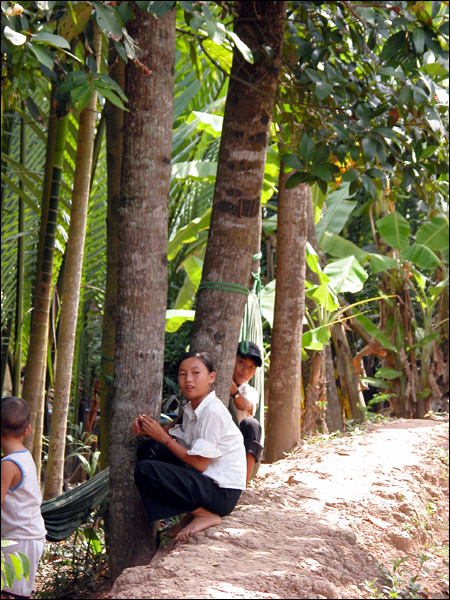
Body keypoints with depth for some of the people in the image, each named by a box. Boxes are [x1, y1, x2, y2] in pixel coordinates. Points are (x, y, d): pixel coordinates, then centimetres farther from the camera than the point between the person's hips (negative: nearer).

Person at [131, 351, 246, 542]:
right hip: (205, 481, 10)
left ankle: (205, 515, -9)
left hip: (222, 493, -10)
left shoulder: (213, 412, -17)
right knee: (148, 449, 11)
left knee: (145, 470, -20)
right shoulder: (191, 408, 11)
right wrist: (147, 429, -5)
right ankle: (192, 512, 5)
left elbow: (200, 464, -18)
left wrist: (163, 437, -11)